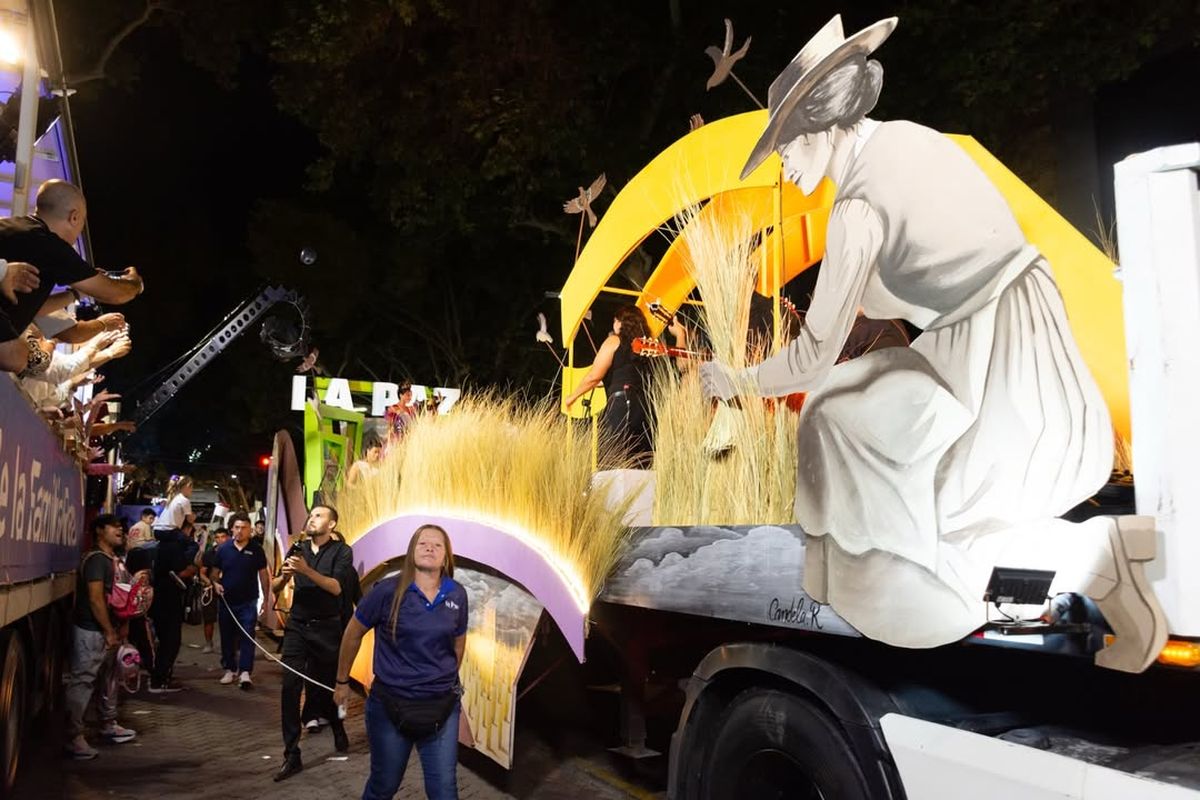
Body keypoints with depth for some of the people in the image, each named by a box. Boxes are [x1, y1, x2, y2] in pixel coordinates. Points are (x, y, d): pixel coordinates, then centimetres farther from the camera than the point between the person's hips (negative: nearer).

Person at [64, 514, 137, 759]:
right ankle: (74, 738, 0)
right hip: (91, 631, -10)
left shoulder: (111, 559, 12)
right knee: (82, 682, -5)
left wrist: (115, 629, 15)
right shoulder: (96, 559, -17)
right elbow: (95, 599, -21)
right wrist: (109, 632, -17)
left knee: (108, 678, 18)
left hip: (105, 629, 10)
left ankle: (108, 725, 31)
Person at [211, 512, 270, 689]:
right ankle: (230, 669, 22)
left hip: (248, 602, -3)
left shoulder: (256, 550, -2)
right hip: (227, 601, 3)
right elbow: (214, 572, 10)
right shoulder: (223, 549, 3)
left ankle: (245, 672, -9)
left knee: (247, 637, -8)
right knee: (227, 637, 10)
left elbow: (263, 575, 3)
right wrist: (215, 583, -12)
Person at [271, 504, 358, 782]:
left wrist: (306, 570, -28)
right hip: (297, 626, 3)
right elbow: (275, 588, 6)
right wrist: (284, 576, -16)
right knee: (290, 687, -8)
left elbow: (336, 587, -18)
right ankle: (292, 756, -1)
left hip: (327, 629, -3)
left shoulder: (342, 551, -4)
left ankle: (338, 726, 40)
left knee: (323, 688, 8)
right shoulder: (298, 549, 7)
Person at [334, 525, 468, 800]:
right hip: (391, 704, -2)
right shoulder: (387, 591, -14)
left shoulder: (457, 595, -5)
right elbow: (353, 634, 0)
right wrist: (342, 681, 9)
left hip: (442, 705, 2)